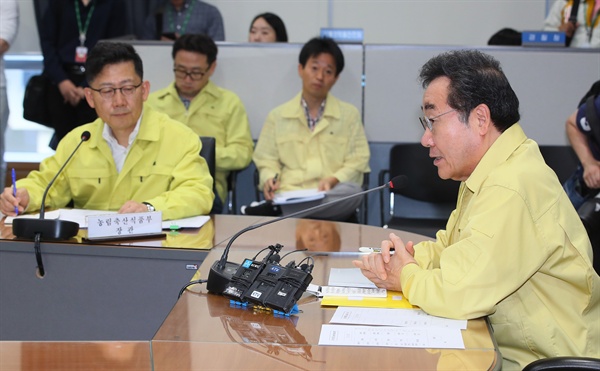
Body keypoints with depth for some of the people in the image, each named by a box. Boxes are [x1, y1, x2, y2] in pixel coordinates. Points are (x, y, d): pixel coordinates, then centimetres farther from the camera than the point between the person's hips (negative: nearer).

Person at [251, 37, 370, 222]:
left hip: (333, 196, 3)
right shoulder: (277, 116, 17)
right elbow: (267, 160, 16)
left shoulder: (350, 114, 15)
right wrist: (269, 179, -7)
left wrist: (333, 180, -10)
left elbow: (357, 162, 9)